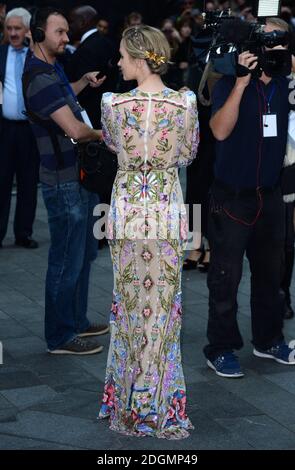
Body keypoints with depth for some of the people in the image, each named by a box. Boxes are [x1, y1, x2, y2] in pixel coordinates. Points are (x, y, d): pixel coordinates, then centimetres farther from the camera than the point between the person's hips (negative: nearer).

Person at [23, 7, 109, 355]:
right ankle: (61, 337, 9)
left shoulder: (52, 69, 12)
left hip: (79, 176, 10)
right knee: (67, 261, -2)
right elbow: (73, 128, -26)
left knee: (84, 253, 19)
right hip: (63, 182, -10)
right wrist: (102, 135, -8)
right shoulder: (39, 78, -20)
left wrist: (84, 82, 21)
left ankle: (76, 321, 32)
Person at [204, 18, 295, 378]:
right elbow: (220, 131, -23)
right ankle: (221, 349, 12)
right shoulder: (230, 85, -9)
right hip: (232, 197, -5)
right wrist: (241, 82, -28)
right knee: (225, 278, 1)